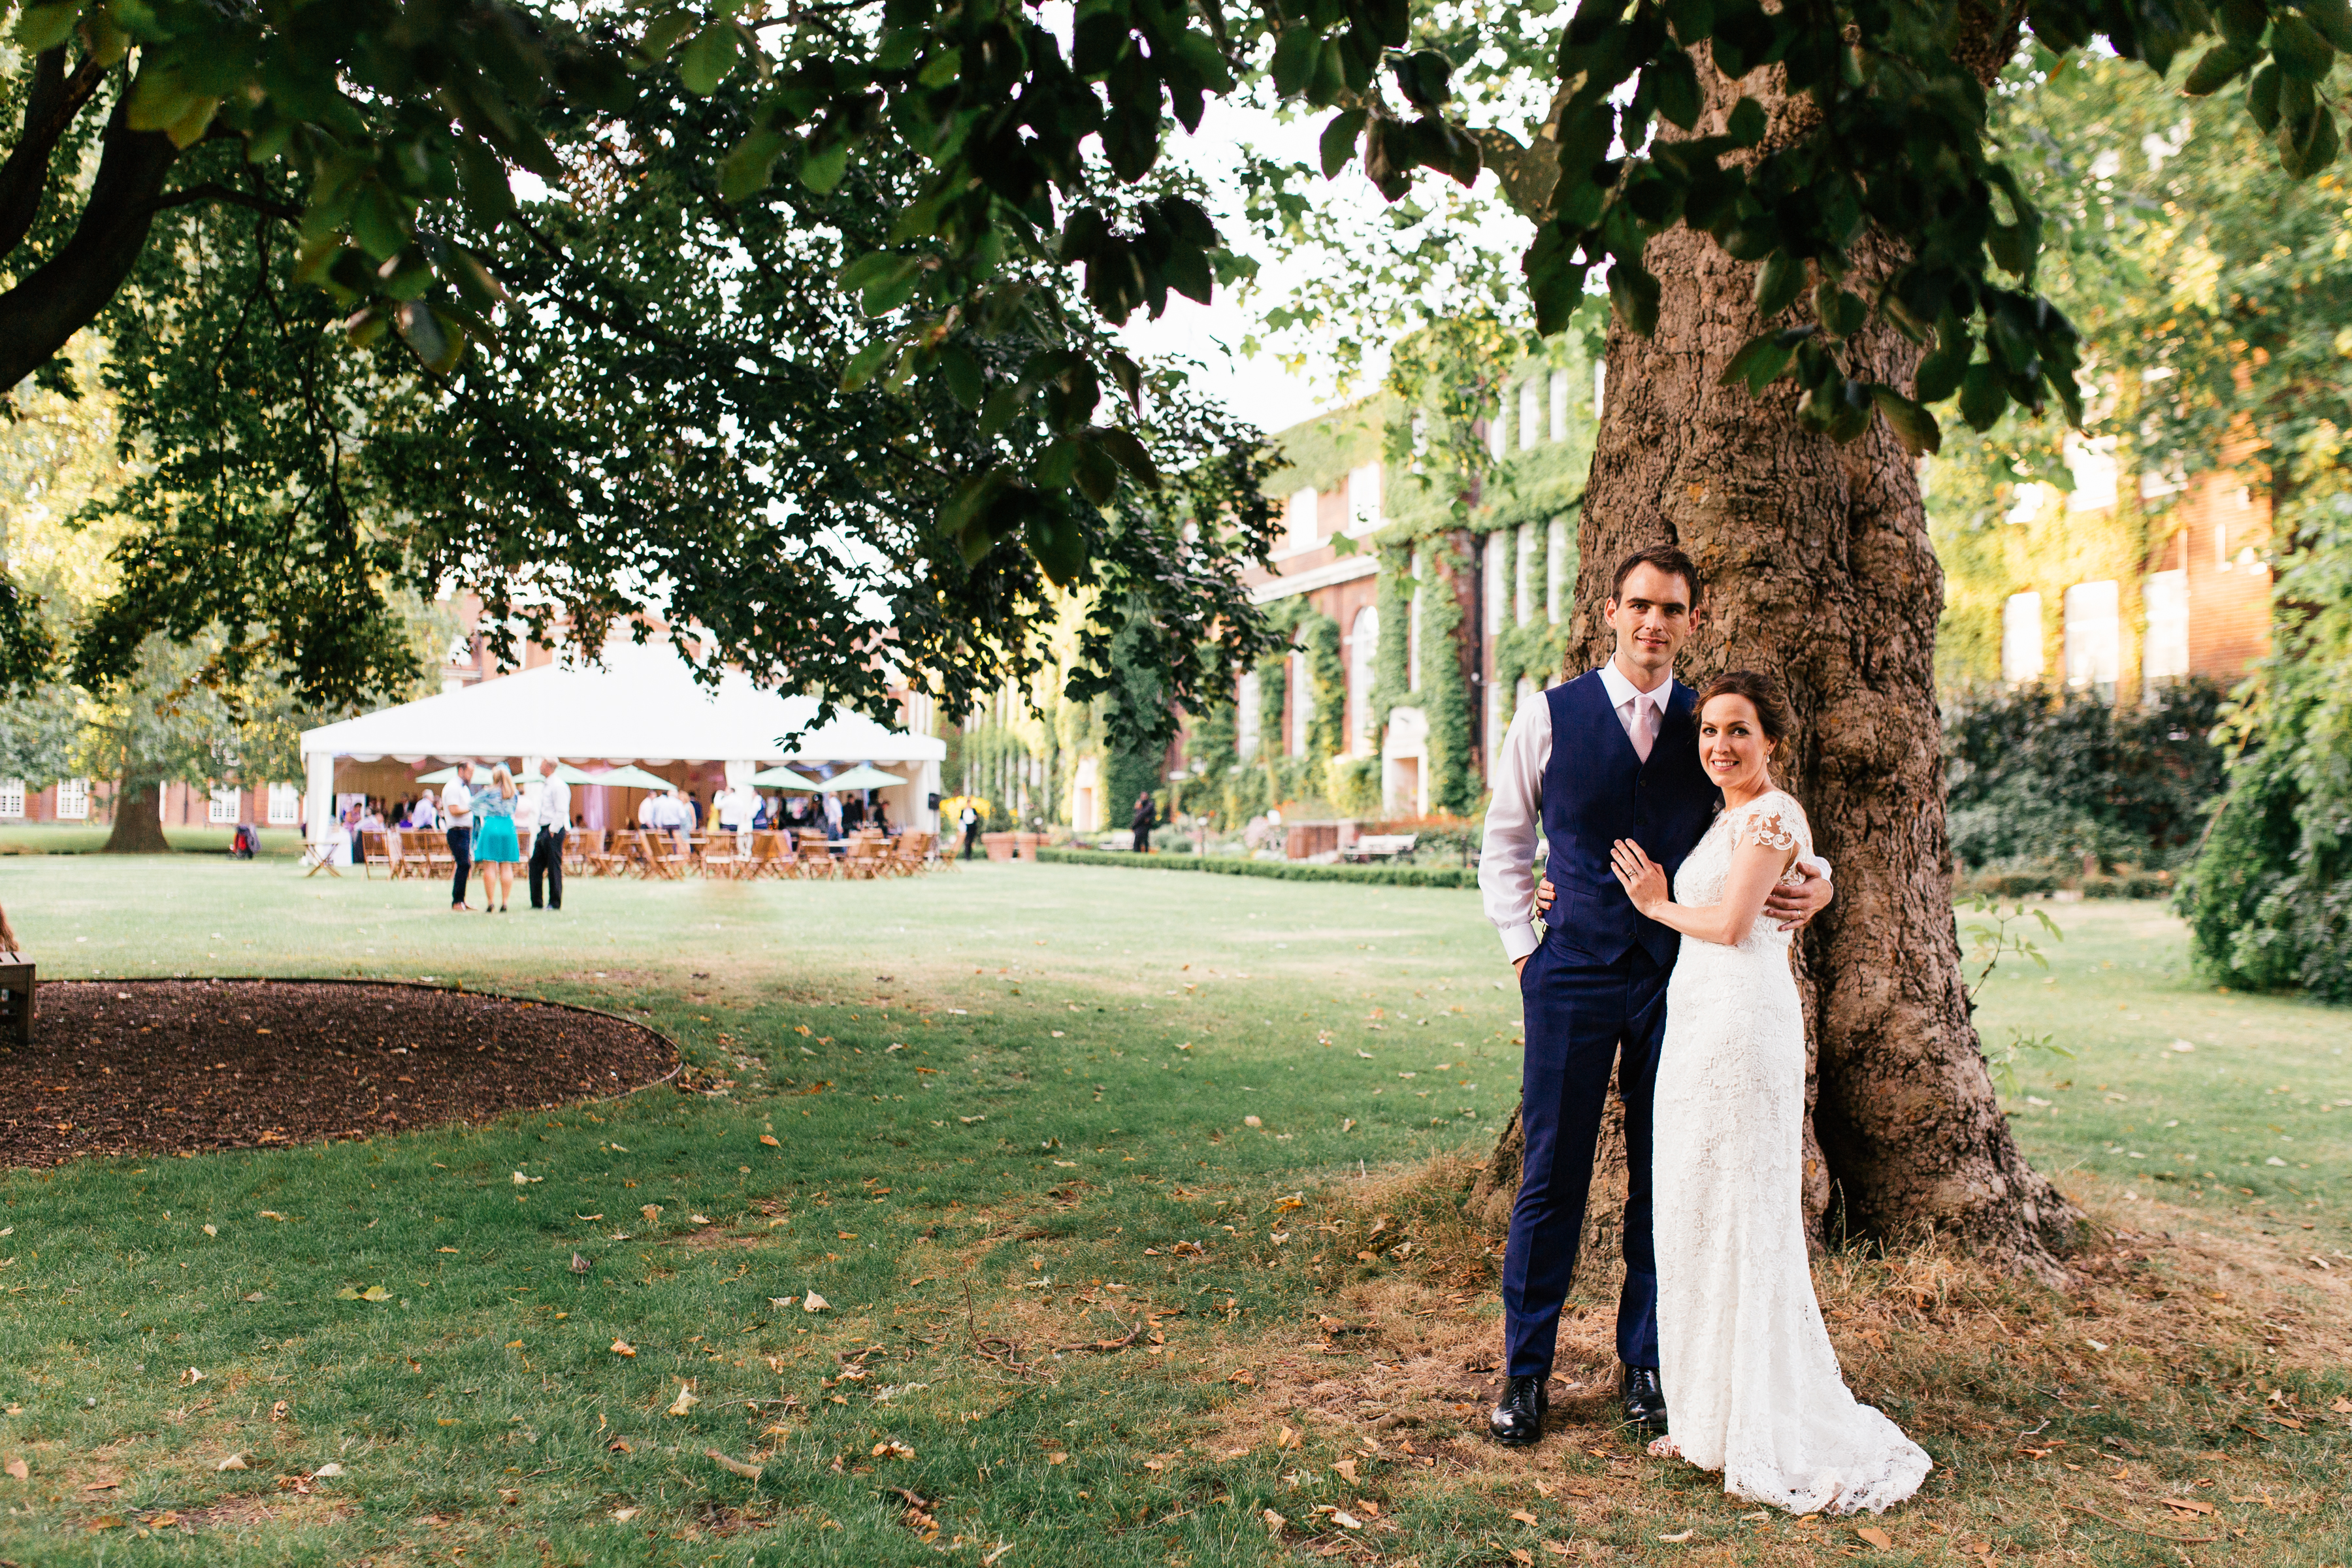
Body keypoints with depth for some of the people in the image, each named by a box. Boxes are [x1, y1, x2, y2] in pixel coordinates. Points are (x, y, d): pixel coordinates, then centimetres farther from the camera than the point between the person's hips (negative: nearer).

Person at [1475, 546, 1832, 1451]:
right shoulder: (1550, 715, 1)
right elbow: (1505, 843, 9)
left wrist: (1816, 884, -11)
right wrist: (1521, 949, 2)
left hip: (1682, 978, 2)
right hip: (1575, 975, -2)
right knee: (1552, 1176, 2)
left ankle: (1646, 1366, 24)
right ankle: (1526, 1373, 15)